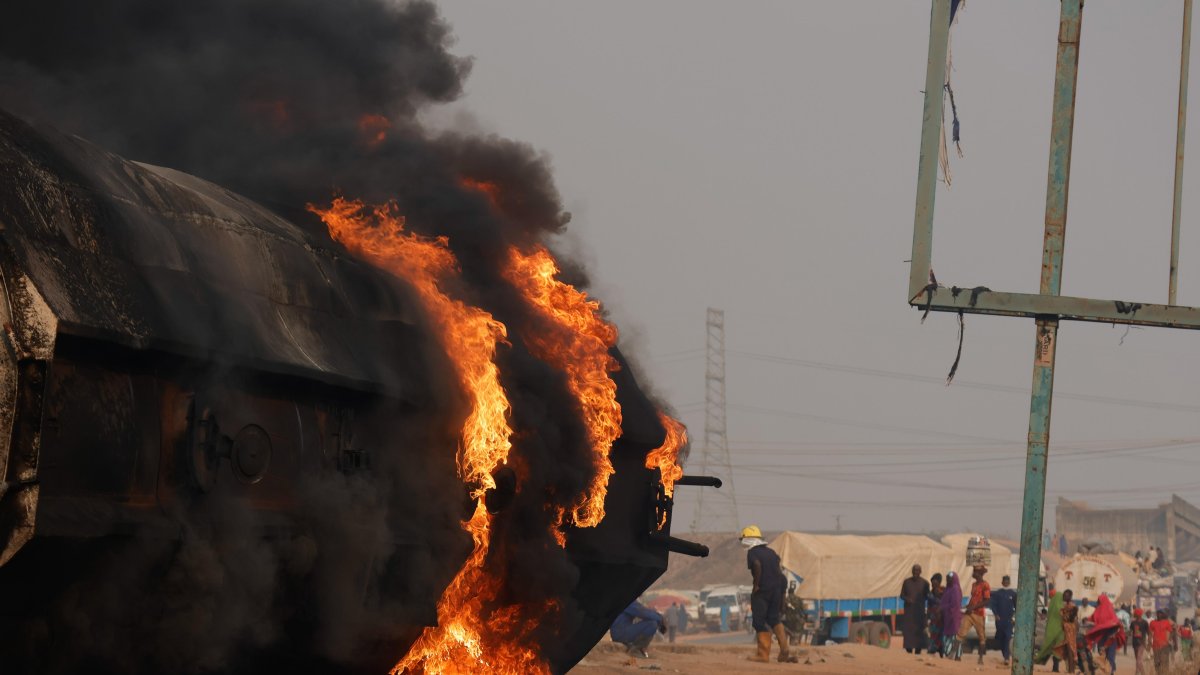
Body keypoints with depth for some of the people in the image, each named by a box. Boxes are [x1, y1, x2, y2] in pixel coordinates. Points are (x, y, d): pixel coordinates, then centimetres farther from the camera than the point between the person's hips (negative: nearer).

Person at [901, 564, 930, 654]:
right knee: (908, 629, -5)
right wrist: (907, 599, -12)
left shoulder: (924, 583, 1)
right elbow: (902, 595, 8)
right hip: (909, 610, 1)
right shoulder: (907, 582, 5)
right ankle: (909, 649, -1)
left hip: (920, 610, -1)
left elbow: (927, 596, 4)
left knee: (919, 630, -3)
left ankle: (918, 650, 2)